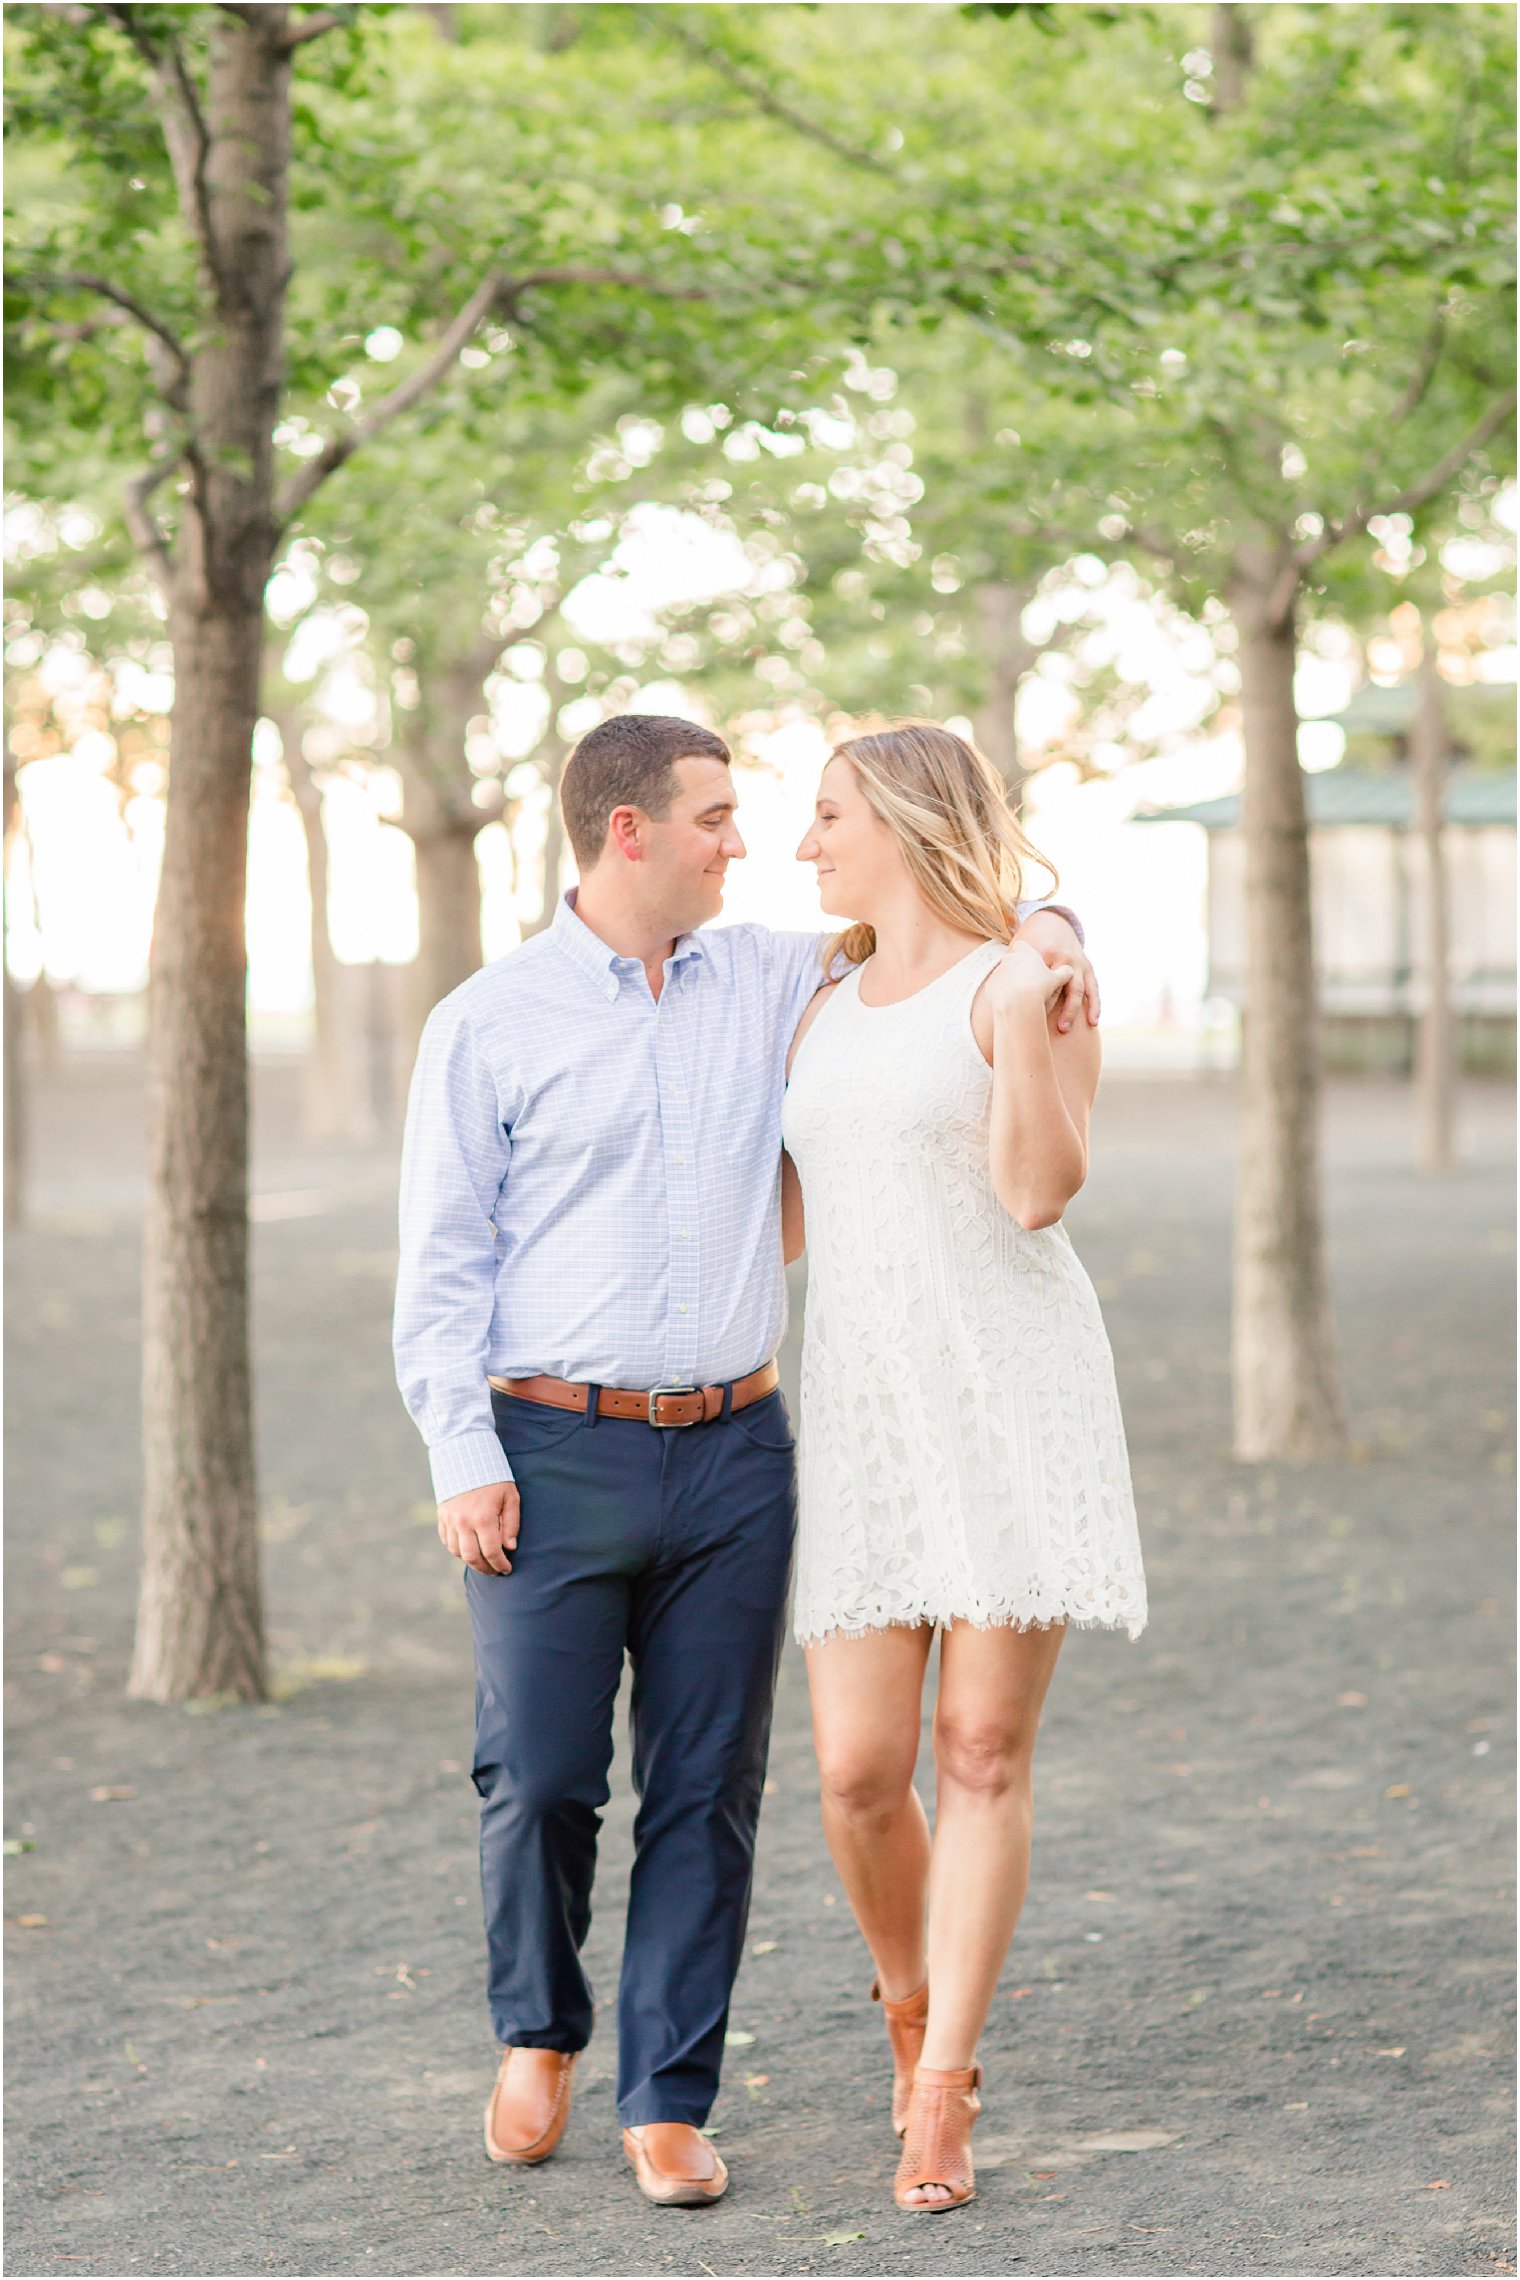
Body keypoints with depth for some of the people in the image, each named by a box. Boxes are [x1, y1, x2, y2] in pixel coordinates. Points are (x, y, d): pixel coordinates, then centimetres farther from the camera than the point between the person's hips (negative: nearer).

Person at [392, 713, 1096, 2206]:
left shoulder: (775, 984, 9)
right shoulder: (487, 1025, 0)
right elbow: (442, 1262, -1)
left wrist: (1040, 927, 1)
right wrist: (461, 1455, -10)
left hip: (734, 1458, 3)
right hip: (554, 1454, -3)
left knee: (708, 1793, 3)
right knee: (539, 1777, -3)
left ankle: (668, 2100, 13)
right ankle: (537, 2030, 25)